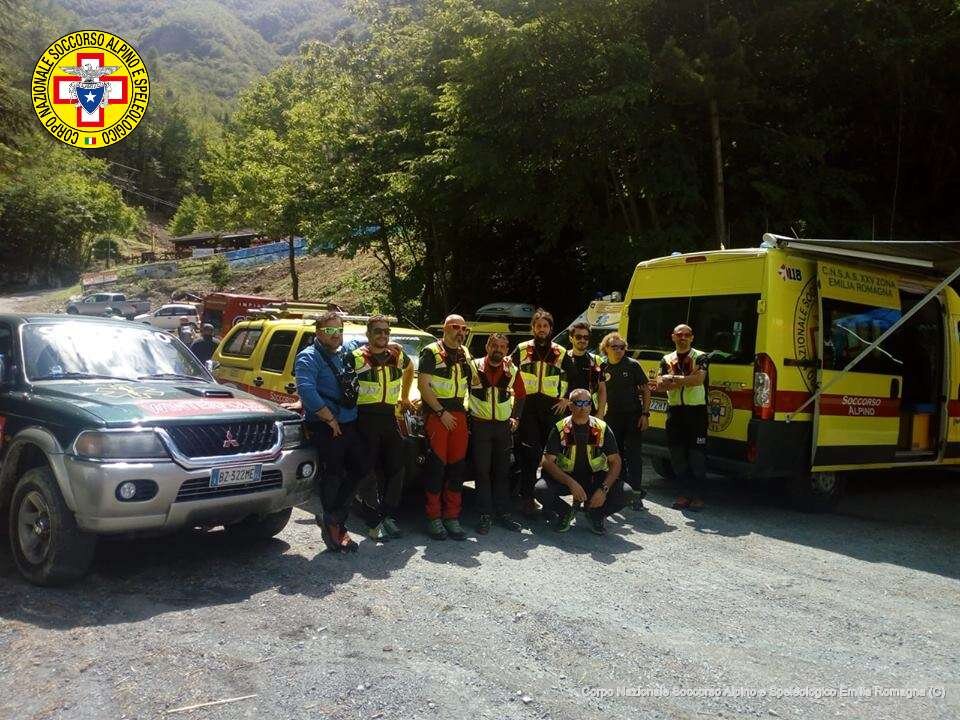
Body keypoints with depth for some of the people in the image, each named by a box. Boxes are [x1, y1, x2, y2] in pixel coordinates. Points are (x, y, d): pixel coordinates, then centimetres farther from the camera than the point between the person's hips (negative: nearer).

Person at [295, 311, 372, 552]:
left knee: (360, 468, 10)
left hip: (350, 425, 8)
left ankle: (331, 519, 20)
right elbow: (306, 390, -23)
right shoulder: (309, 358, -9)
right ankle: (334, 525, 12)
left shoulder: (342, 355, 16)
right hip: (325, 430, -8)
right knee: (332, 476, -2)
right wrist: (330, 419, -21)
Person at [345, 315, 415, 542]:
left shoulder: (397, 355, 9)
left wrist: (404, 397, 27)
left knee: (396, 469, 6)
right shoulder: (355, 358, -5)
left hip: (390, 418, 5)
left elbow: (409, 369, 30)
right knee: (368, 471, -3)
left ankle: (389, 517, 15)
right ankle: (377, 521, 3)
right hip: (365, 419, -5)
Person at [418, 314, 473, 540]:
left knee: (457, 466, 4)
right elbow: (423, 385, -9)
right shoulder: (431, 352, -3)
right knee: (436, 465, -6)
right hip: (436, 414, -6)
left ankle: (452, 517, 11)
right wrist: (441, 412, -13)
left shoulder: (465, 355, 17)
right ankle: (434, 518, 1)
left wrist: (463, 407, 11)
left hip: (459, 414, 6)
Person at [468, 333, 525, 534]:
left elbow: (520, 395, 18)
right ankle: (486, 515, 4)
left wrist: (515, 417, 8)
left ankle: (503, 513, 15)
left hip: (504, 426, 3)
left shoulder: (512, 371, 5)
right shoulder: (474, 367, -4)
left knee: (503, 472, 8)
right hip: (480, 425, -3)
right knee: (482, 471, -2)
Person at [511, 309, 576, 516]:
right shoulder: (522, 349, 7)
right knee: (529, 451, -8)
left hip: (552, 406, 1)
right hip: (527, 405, -1)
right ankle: (527, 497, -5)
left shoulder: (560, 353, 10)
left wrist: (567, 399, 7)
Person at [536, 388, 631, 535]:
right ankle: (566, 513, 4)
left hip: (595, 478, 1)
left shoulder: (602, 428, -3)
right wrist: (571, 483, -26)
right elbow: (548, 461, -12)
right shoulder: (560, 428, -6)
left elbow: (615, 462, -4)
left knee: (624, 492, -26)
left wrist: (604, 489, -20)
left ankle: (595, 515, 6)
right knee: (541, 489, -30)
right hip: (565, 478, -1)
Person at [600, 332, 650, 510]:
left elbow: (645, 390, -2)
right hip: (612, 417, 3)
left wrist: (645, 413, -9)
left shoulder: (632, 365, -4)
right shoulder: (603, 368, 3)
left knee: (633, 455, -5)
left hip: (633, 415, -3)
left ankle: (636, 493, -2)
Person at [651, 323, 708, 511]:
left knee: (697, 455, -3)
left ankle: (698, 495, 5)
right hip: (675, 411, 4)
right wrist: (684, 380, -20)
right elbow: (660, 384, -2)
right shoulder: (667, 360, 11)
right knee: (677, 455, 6)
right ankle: (685, 492, 16)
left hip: (696, 411, -4)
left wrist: (672, 379, -18)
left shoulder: (700, 357, 0)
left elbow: (699, 378, -18)